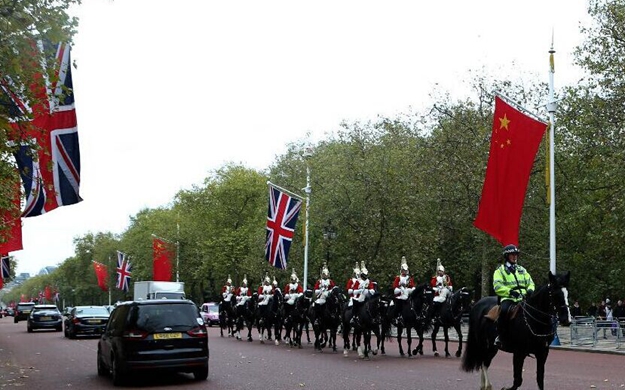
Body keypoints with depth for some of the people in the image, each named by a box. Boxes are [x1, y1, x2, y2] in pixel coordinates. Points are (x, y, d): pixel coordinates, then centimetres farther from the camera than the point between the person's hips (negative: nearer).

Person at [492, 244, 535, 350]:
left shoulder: (521, 270, 22)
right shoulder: (500, 270, 6)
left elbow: (530, 282, 20)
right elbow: (497, 286, -7)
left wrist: (530, 290, -5)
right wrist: (510, 291, -23)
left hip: (523, 299, 5)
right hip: (507, 298, -5)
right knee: (504, 310, -35)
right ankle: (500, 336, -24)